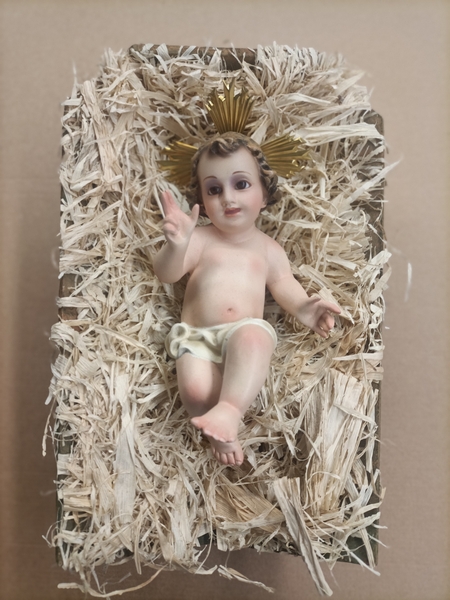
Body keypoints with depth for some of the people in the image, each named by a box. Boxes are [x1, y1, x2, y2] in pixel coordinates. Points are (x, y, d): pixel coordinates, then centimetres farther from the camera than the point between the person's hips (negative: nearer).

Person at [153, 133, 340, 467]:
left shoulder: (268, 248, 15)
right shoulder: (201, 239, 7)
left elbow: (283, 284, 11)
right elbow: (166, 274, -5)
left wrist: (302, 307, -12)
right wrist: (176, 246, -28)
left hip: (248, 332, 0)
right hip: (197, 337, 0)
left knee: (252, 336, -36)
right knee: (195, 389, -26)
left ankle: (229, 409, -36)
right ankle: (221, 430, -1)